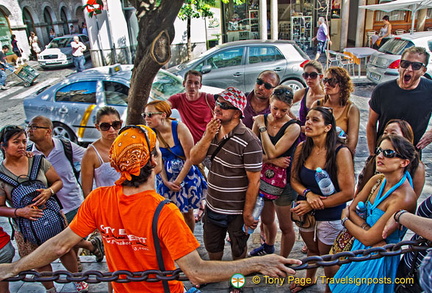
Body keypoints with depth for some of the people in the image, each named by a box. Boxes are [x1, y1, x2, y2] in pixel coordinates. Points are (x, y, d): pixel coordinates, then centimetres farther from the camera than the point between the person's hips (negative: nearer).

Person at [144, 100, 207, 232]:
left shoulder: (179, 128, -22)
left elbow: (190, 158, -17)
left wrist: (178, 181, -13)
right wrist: (166, 182, -8)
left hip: (187, 174, -3)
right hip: (166, 176, 3)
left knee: (187, 212, 11)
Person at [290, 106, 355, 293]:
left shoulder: (340, 152, -23)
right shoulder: (302, 148, -9)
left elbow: (347, 193, -21)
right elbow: (294, 179, -1)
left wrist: (312, 205, -20)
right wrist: (308, 194, -22)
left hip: (330, 216, -4)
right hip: (304, 211, 4)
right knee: (312, 249, 28)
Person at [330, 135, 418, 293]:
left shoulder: (404, 198, -29)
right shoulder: (377, 180, -7)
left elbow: (368, 239, -26)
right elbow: (351, 209, -5)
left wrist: (344, 220, -10)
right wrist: (367, 229, -23)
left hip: (378, 259, -6)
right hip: (359, 247, 6)